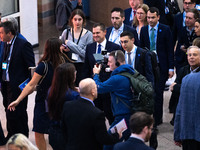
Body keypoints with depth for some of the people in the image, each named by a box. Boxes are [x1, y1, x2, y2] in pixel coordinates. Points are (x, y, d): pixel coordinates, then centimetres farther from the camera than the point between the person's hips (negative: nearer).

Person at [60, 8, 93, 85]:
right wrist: (64, 49, -3)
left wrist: (70, 44, -11)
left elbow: (87, 54, -11)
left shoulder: (88, 34, -2)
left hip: (81, 67, -2)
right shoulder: (66, 32, 7)